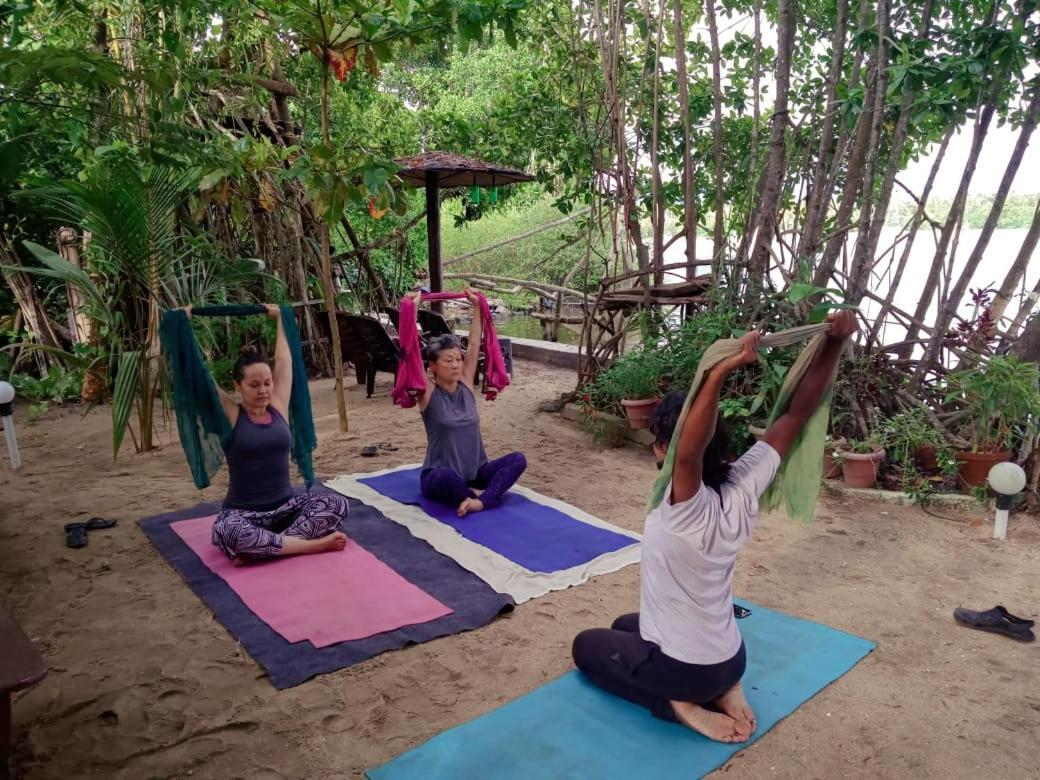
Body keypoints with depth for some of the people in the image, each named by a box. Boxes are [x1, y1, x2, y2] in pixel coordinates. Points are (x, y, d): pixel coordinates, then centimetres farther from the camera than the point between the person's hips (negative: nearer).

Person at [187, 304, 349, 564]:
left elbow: (284, 361, 9)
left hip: (286, 505, 4)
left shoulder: (278, 408, 2)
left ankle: (262, 548, -26)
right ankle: (313, 544, -28)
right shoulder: (230, 415, -6)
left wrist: (279, 320, 18)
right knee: (227, 531, -37)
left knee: (336, 503, -20)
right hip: (243, 513, -4)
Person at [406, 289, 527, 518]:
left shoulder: (466, 386, 2)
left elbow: (475, 344, 6)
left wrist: (476, 307, 5)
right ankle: (475, 495, -12)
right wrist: (412, 310, -24)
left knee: (518, 459, -18)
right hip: (439, 479, -5)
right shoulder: (428, 394, -11)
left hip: (475, 473, 5)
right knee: (446, 476, -40)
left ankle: (482, 501, -33)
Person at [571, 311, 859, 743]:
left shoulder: (688, 508, -32)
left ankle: (678, 703, 2)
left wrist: (722, 371, -57)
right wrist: (835, 342, -21)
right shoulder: (742, 490, -15)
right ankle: (722, 689, 13)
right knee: (627, 625, 32)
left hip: (685, 667, -6)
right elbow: (797, 413, -14)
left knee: (587, 645, 20)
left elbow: (688, 451, -54)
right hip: (729, 657, 6)